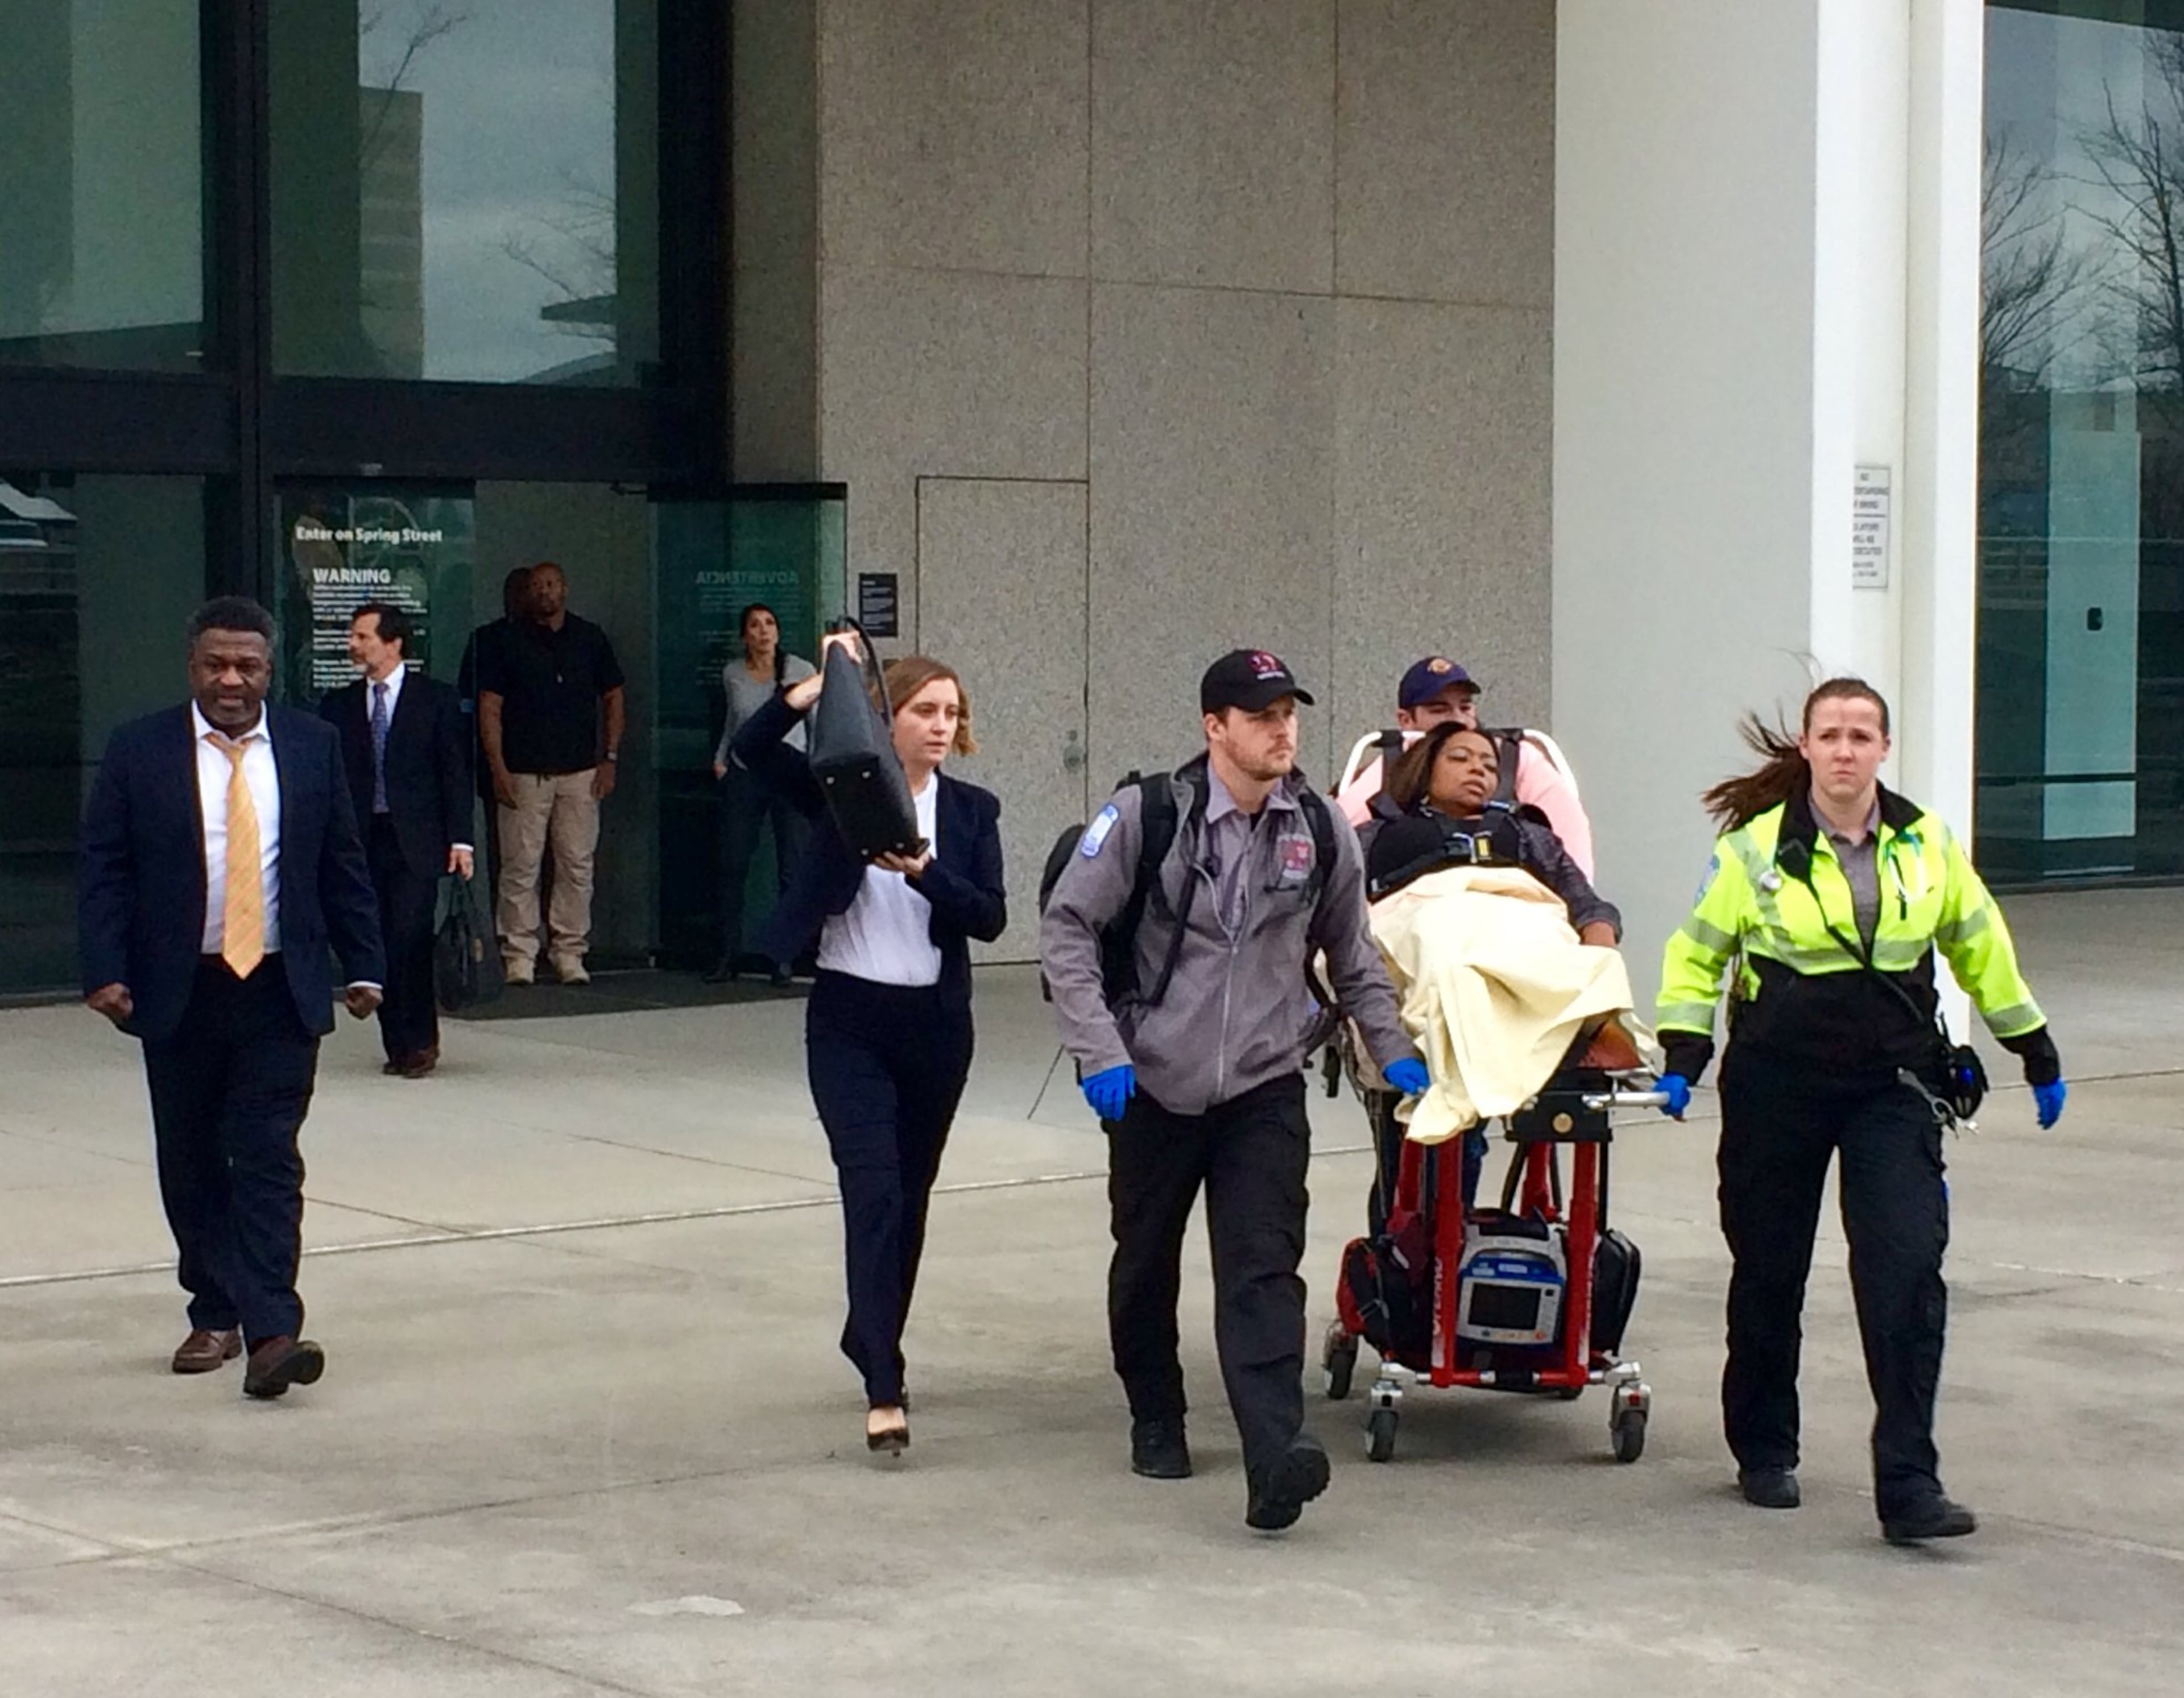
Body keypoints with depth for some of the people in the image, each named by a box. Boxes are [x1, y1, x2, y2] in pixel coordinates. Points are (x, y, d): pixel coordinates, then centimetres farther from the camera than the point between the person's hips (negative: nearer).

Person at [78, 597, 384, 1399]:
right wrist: (106, 971, -11)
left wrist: (363, 965, 3)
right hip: (179, 994, 1)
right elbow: (104, 870, -1)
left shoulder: (312, 746, 5)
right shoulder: (138, 751, 0)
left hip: (281, 993, 0)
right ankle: (214, 1314, 22)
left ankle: (271, 1330, -14)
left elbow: (343, 866, 9)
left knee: (269, 1160, -8)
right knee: (192, 1167, 9)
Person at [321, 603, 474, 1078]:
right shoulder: (339, 705, 11)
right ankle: (397, 1044, 11)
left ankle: (421, 1040, -2)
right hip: (360, 840, 3)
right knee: (377, 944, 2)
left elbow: (456, 772, 2)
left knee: (409, 939, -14)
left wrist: (460, 839, -5)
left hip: (416, 842, -3)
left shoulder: (436, 699, 3)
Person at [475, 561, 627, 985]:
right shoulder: (507, 642, 4)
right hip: (524, 773, -2)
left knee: (577, 864, 1)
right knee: (521, 866, -4)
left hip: (580, 772, 2)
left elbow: (613, 698, 15)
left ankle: (570, 952, 7)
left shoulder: (590, 639, 10)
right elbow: (489, 707, 2)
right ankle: (519, 955, 0)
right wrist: (498, 768, -7)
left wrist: (610, 759, 6)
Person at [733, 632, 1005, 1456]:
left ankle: (872, 1344, 32)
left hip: (935, 1022, 3)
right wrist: (819, 685, -27)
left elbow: (991, 917, -6)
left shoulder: (971, 810, 5)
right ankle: (884, 1388, -17)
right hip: (848, 1018, -3)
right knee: (874, 1190, -13)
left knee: (910, 1195, 12)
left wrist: (921, 869, -21)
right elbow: (751, 746, -16)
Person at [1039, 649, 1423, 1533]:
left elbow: (1352, 954, 15)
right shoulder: (1147, 815, -9)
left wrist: (1394, 1053, 10)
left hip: (1265, 1092, 1)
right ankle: (1156, 1422, 36)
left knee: (1262, 1270, -13)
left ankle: (1275, 1459, -24)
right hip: (1153, 1086, 0)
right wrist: (1100, 1052, -14)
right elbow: (1067, 928, -6)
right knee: (1145, 1267, 14)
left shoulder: (1322, 830, 1)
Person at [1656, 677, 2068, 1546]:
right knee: (1769, 1270, 9)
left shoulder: (1927, 844, 4)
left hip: (1894, 1085, 1)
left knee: (1907, 1271, -12)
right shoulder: (1756, 846, -3)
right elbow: (1697, 953, 6)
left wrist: (2036, 1053, 20)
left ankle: (1908, 1484, -11)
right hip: (1777, 1085, -1)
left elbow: (1981, 949, 17)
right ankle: (1764, 1451, 30)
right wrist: (1683, 1057, -6)